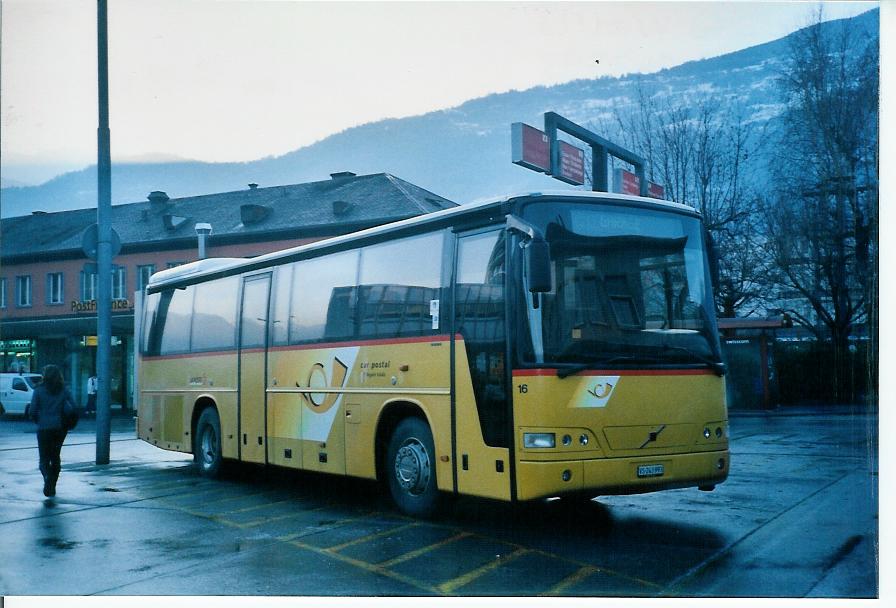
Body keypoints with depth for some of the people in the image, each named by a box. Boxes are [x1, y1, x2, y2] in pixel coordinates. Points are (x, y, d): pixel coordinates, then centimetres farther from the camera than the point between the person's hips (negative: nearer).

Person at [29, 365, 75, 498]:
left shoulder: (39, 390, -4)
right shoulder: (64, 391, 1)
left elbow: (32, 411, -8)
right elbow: (74, 408, -6)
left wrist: (38, 421, 10)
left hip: (44, 428, -2)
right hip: (60, 429, 2)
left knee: (44, 458, 3)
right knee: (55, 457, 17)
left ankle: (48, 478, -25)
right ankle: (52, 487, 18)